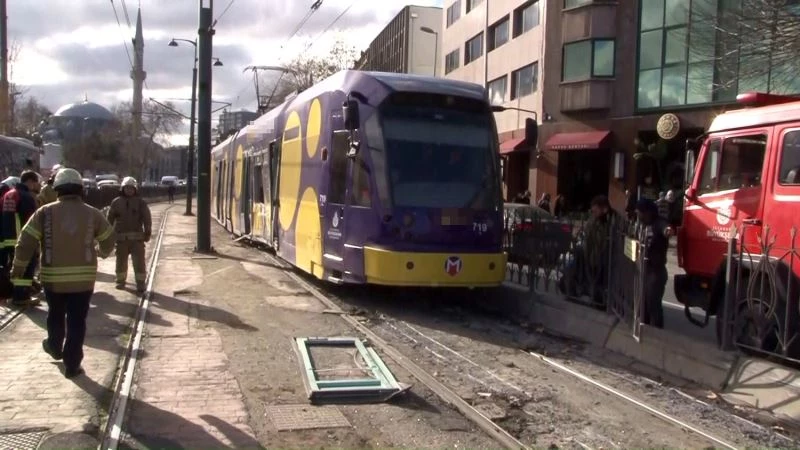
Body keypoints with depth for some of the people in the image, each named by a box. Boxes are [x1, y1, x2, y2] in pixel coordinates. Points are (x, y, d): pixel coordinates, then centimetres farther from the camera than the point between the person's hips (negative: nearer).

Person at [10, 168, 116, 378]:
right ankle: (72, 365, 8)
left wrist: (19, 267, 9)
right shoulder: (92, 213, -2)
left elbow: (26, 242, -6)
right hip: (84, 276, -1)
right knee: (77, 321, 5)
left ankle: (55, 348, 46)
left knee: (56, 315, 24)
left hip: (53, 276, 1)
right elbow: (109, 239, 9)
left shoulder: (45, 212, -5)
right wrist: (102, 252, 32)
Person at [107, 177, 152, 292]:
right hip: (121, 237, 2)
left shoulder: (141, 202, 4)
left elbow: (147, 219, 2)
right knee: (121, 260, 10)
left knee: (139, 261, -4)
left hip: (137, 237, -1)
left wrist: (147, 233, -3)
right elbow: (110, 219, 9)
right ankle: (120, 280, 25)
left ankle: (140, 283, 2)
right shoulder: (116, 202, 7)